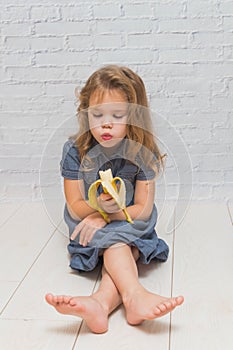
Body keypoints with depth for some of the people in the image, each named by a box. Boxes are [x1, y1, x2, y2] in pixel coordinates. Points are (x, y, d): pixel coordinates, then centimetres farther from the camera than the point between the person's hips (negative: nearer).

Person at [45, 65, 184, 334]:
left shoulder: (143, 153, -11)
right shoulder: (75, 150, -9)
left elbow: (143, 210, -10)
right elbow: (75, 208, -8)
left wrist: (105, 215, -24)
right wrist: (98, 205, -31)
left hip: (130, 224, 0)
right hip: (90, 230, 0)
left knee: (121, 243, -34)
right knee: (115, 241, -33)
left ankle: (102, 301, -56)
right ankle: (135, 295, -55)